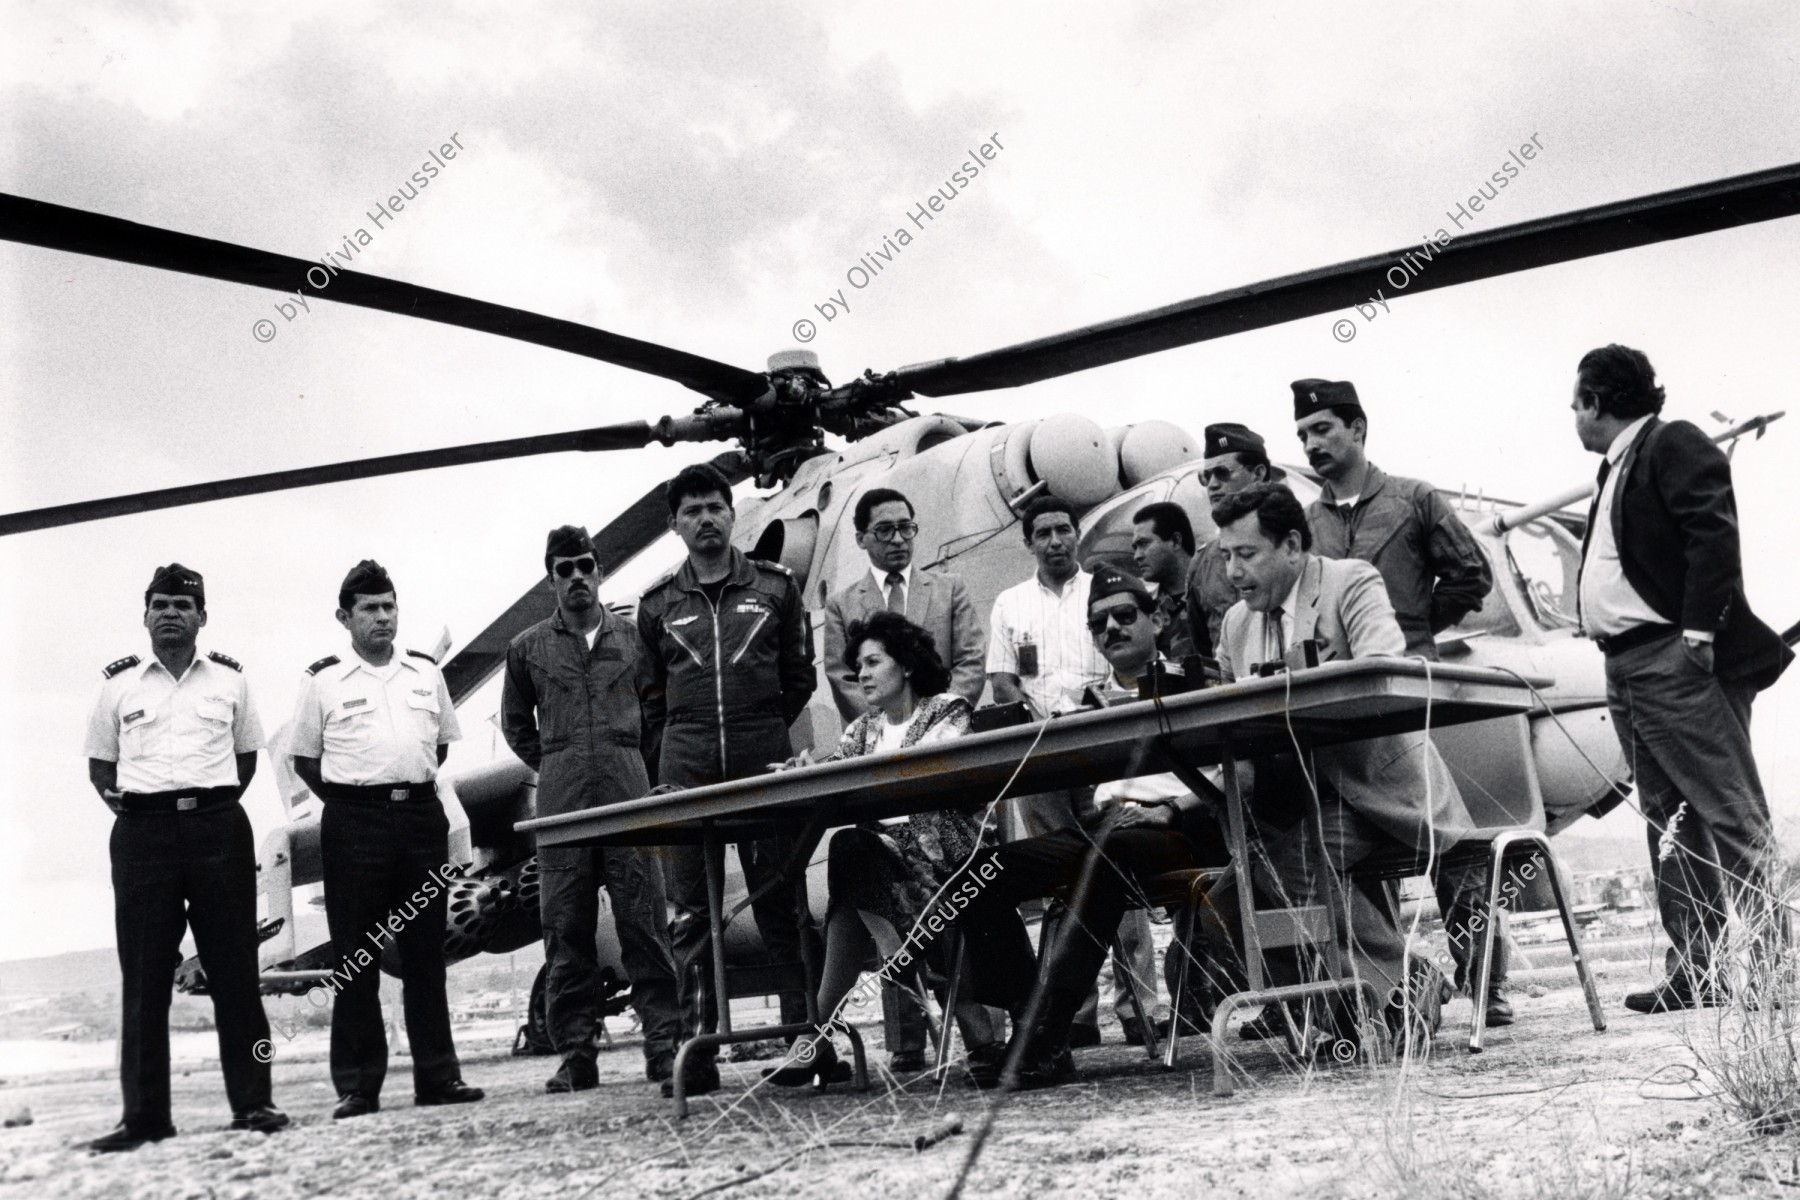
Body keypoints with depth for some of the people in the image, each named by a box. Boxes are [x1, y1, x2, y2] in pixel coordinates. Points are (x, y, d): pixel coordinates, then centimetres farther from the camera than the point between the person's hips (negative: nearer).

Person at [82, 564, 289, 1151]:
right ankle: (144, 1115, 5)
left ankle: (252, 1102, 6)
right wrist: (118, 798, -2)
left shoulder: (228, 679, 10)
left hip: (218, 827, 0)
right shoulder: (119, 684, 9)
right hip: (143, 832, 0)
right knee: (143, 976, 0)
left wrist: (217, 801, 4)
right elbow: (99, 764, 15)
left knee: (234, 970, 1)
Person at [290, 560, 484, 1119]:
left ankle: (437, 1075, 12)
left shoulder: (425, 672, 12)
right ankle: (357, 1086, 5)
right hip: (354, 821, -3)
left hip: (421, 815, 3)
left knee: (425, 951, 7)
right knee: (355, 956, 0)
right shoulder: (323, 681, 2)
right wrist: (347, 799, -1)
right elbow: (304, 759, 6)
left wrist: (414, 785, 8)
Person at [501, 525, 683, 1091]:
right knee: (566, 928, 1)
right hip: (560, 800, 1)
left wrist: (639, 767, 6)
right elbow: (515, 723, 21)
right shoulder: (528, 649, 12)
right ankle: (575, 1054, 7)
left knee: (645, 919, -3)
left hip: (630, 791, -1)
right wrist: (555, 767, 12)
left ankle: (663, 1044, 1)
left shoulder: (634, 638, 10)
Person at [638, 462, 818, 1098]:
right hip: (685, 767, 1)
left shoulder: (775, 586, 10)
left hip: (765, 759, -1)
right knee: (691, 914, -1)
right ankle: (697, 1056, 0)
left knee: (781, 905, -1)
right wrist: (668, 759, 9)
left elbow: (799, 676, 14)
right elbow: (651, 694, 16)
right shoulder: (658, 603, 12)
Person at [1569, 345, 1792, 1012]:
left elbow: (1714, 536, -16)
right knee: (1670, 826, 8)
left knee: (1727, 809, -8)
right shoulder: (1618, 467, 22)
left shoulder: (1674, 445, -5)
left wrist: (1698, 632, -22)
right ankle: (1696, 968, 10)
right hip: (1628, 670, 10)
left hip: (1677, 662, -10)